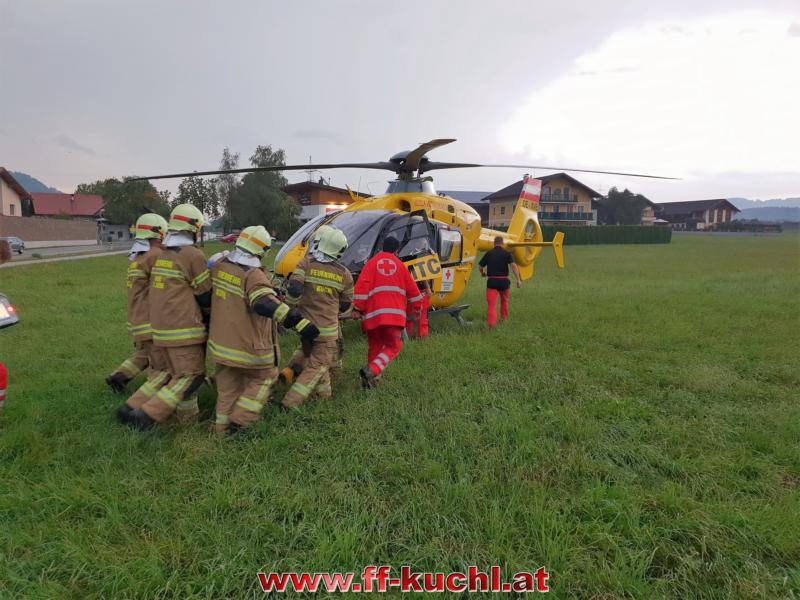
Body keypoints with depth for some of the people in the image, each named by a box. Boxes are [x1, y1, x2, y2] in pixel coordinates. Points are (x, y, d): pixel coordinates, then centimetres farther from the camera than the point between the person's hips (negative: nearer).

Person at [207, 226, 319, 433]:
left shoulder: (219, 266, -1)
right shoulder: (253, 275, -24)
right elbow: (266, 304, -38)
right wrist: (300, 322, -44)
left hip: (220, 341, 7)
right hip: (248, 345, -7)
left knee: (228, 387, 20)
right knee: (264, 377, 15)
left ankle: (223, 426, 28)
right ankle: (240, 420, 10)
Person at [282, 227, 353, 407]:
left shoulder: (306, 263, -7)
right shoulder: (344, 274, -4)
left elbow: (294, 290, -17)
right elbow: (346, 304, 9)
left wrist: (294, 304, 3)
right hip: (327, 328, -2)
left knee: (312, 357, 24)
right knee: (317, 365, 4)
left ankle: (323, 390, 32)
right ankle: (292, 400, -4)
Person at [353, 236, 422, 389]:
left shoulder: (372, 263, 11)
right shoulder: (399, 264, 15)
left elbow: (362, 285, -1)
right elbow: (412, 289, 20)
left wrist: (358, 308, 1)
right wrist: (416, 307, 34)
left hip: (373, 314, 1)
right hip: (394, 313, -1)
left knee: (375, 347, 16)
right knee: (393, 346, 4)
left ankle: (372, 379, 12)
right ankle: (371, 371, -17)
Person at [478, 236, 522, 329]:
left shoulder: (489, 253, 4)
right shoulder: (506, 253, 1)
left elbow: (480, 266, 10)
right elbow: (513, 265, -13)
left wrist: (482, 273, 33)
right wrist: (518, 280, -14)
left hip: (492, 281, -1)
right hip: (503, 281, 1)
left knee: (492, 303, -6)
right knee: (504, 300, 27)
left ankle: (491, 324, -20)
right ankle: (504, 317, 44)